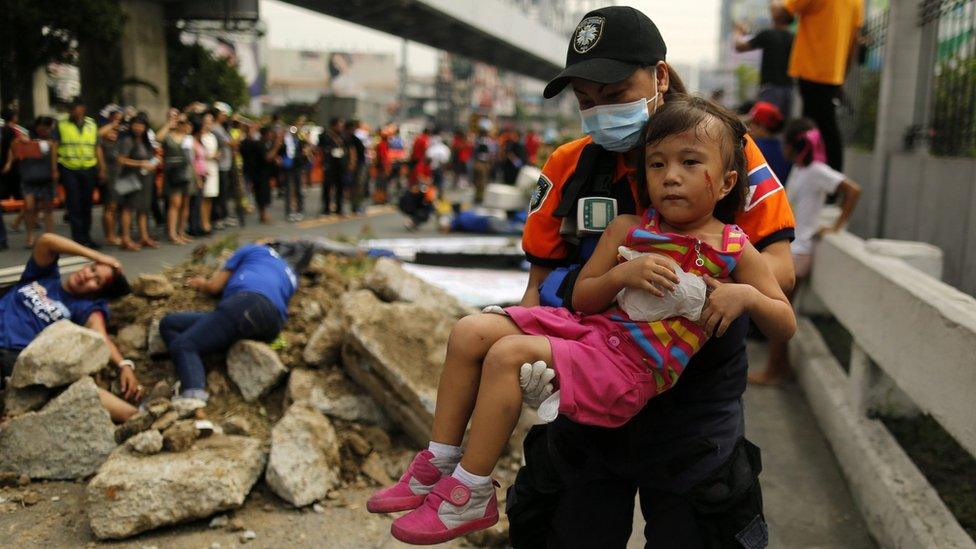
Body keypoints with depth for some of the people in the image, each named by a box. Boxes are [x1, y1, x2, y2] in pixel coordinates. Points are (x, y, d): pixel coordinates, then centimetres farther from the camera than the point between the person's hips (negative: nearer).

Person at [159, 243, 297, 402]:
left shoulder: (254, 249, 25)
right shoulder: (291, 278, 38)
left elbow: (215, 286, 21)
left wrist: (202, 284, 43)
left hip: (247, 305, -6)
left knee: (183, 345, -12)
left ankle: (193, 395, -39)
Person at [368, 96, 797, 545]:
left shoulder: (734, 250, 0)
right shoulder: (627, 229, 8)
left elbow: (786, 325, 3)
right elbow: (581, 298, 8)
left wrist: (746, 295, -18)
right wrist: (623, 275, -12)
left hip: (631, 368, -6)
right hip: (588, 327, 6)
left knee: (509, 355, -24)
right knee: (472, 332, -4)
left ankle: (471, 495, -12)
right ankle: (439, 465, 5)